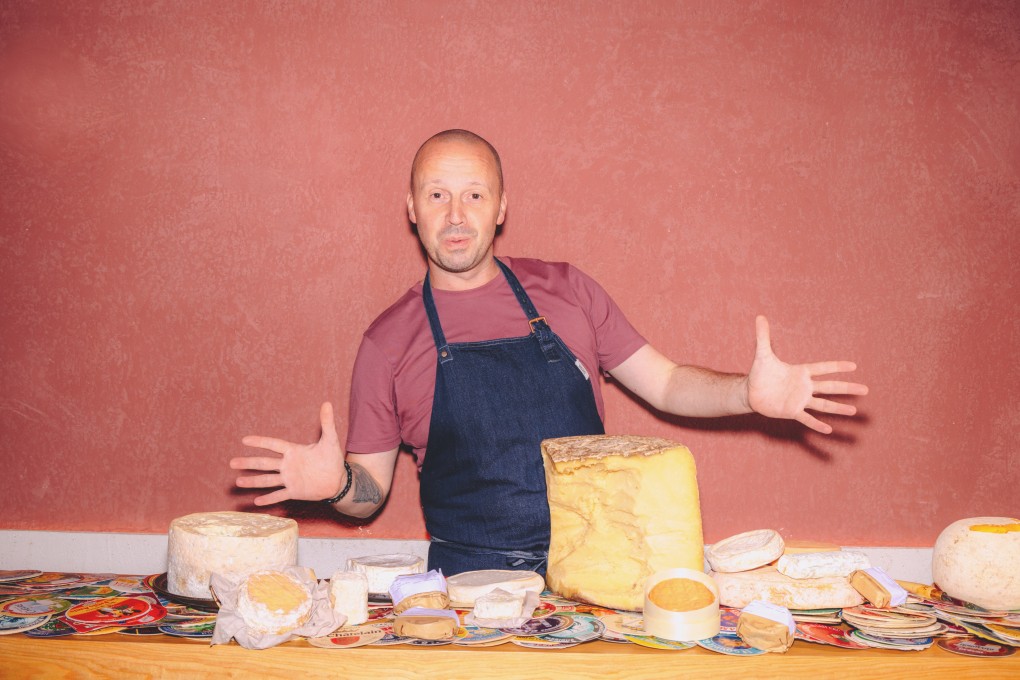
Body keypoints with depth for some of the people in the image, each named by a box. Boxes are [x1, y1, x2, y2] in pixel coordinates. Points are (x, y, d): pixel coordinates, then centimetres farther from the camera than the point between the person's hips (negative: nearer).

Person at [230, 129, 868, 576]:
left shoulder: (565, 289, 6)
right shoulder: (388, 341, 2)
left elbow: (663, 383, 10)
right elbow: (371, 490, 7)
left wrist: (748, 392, -8)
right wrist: (338, 483, -16)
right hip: (471, 579, -1)